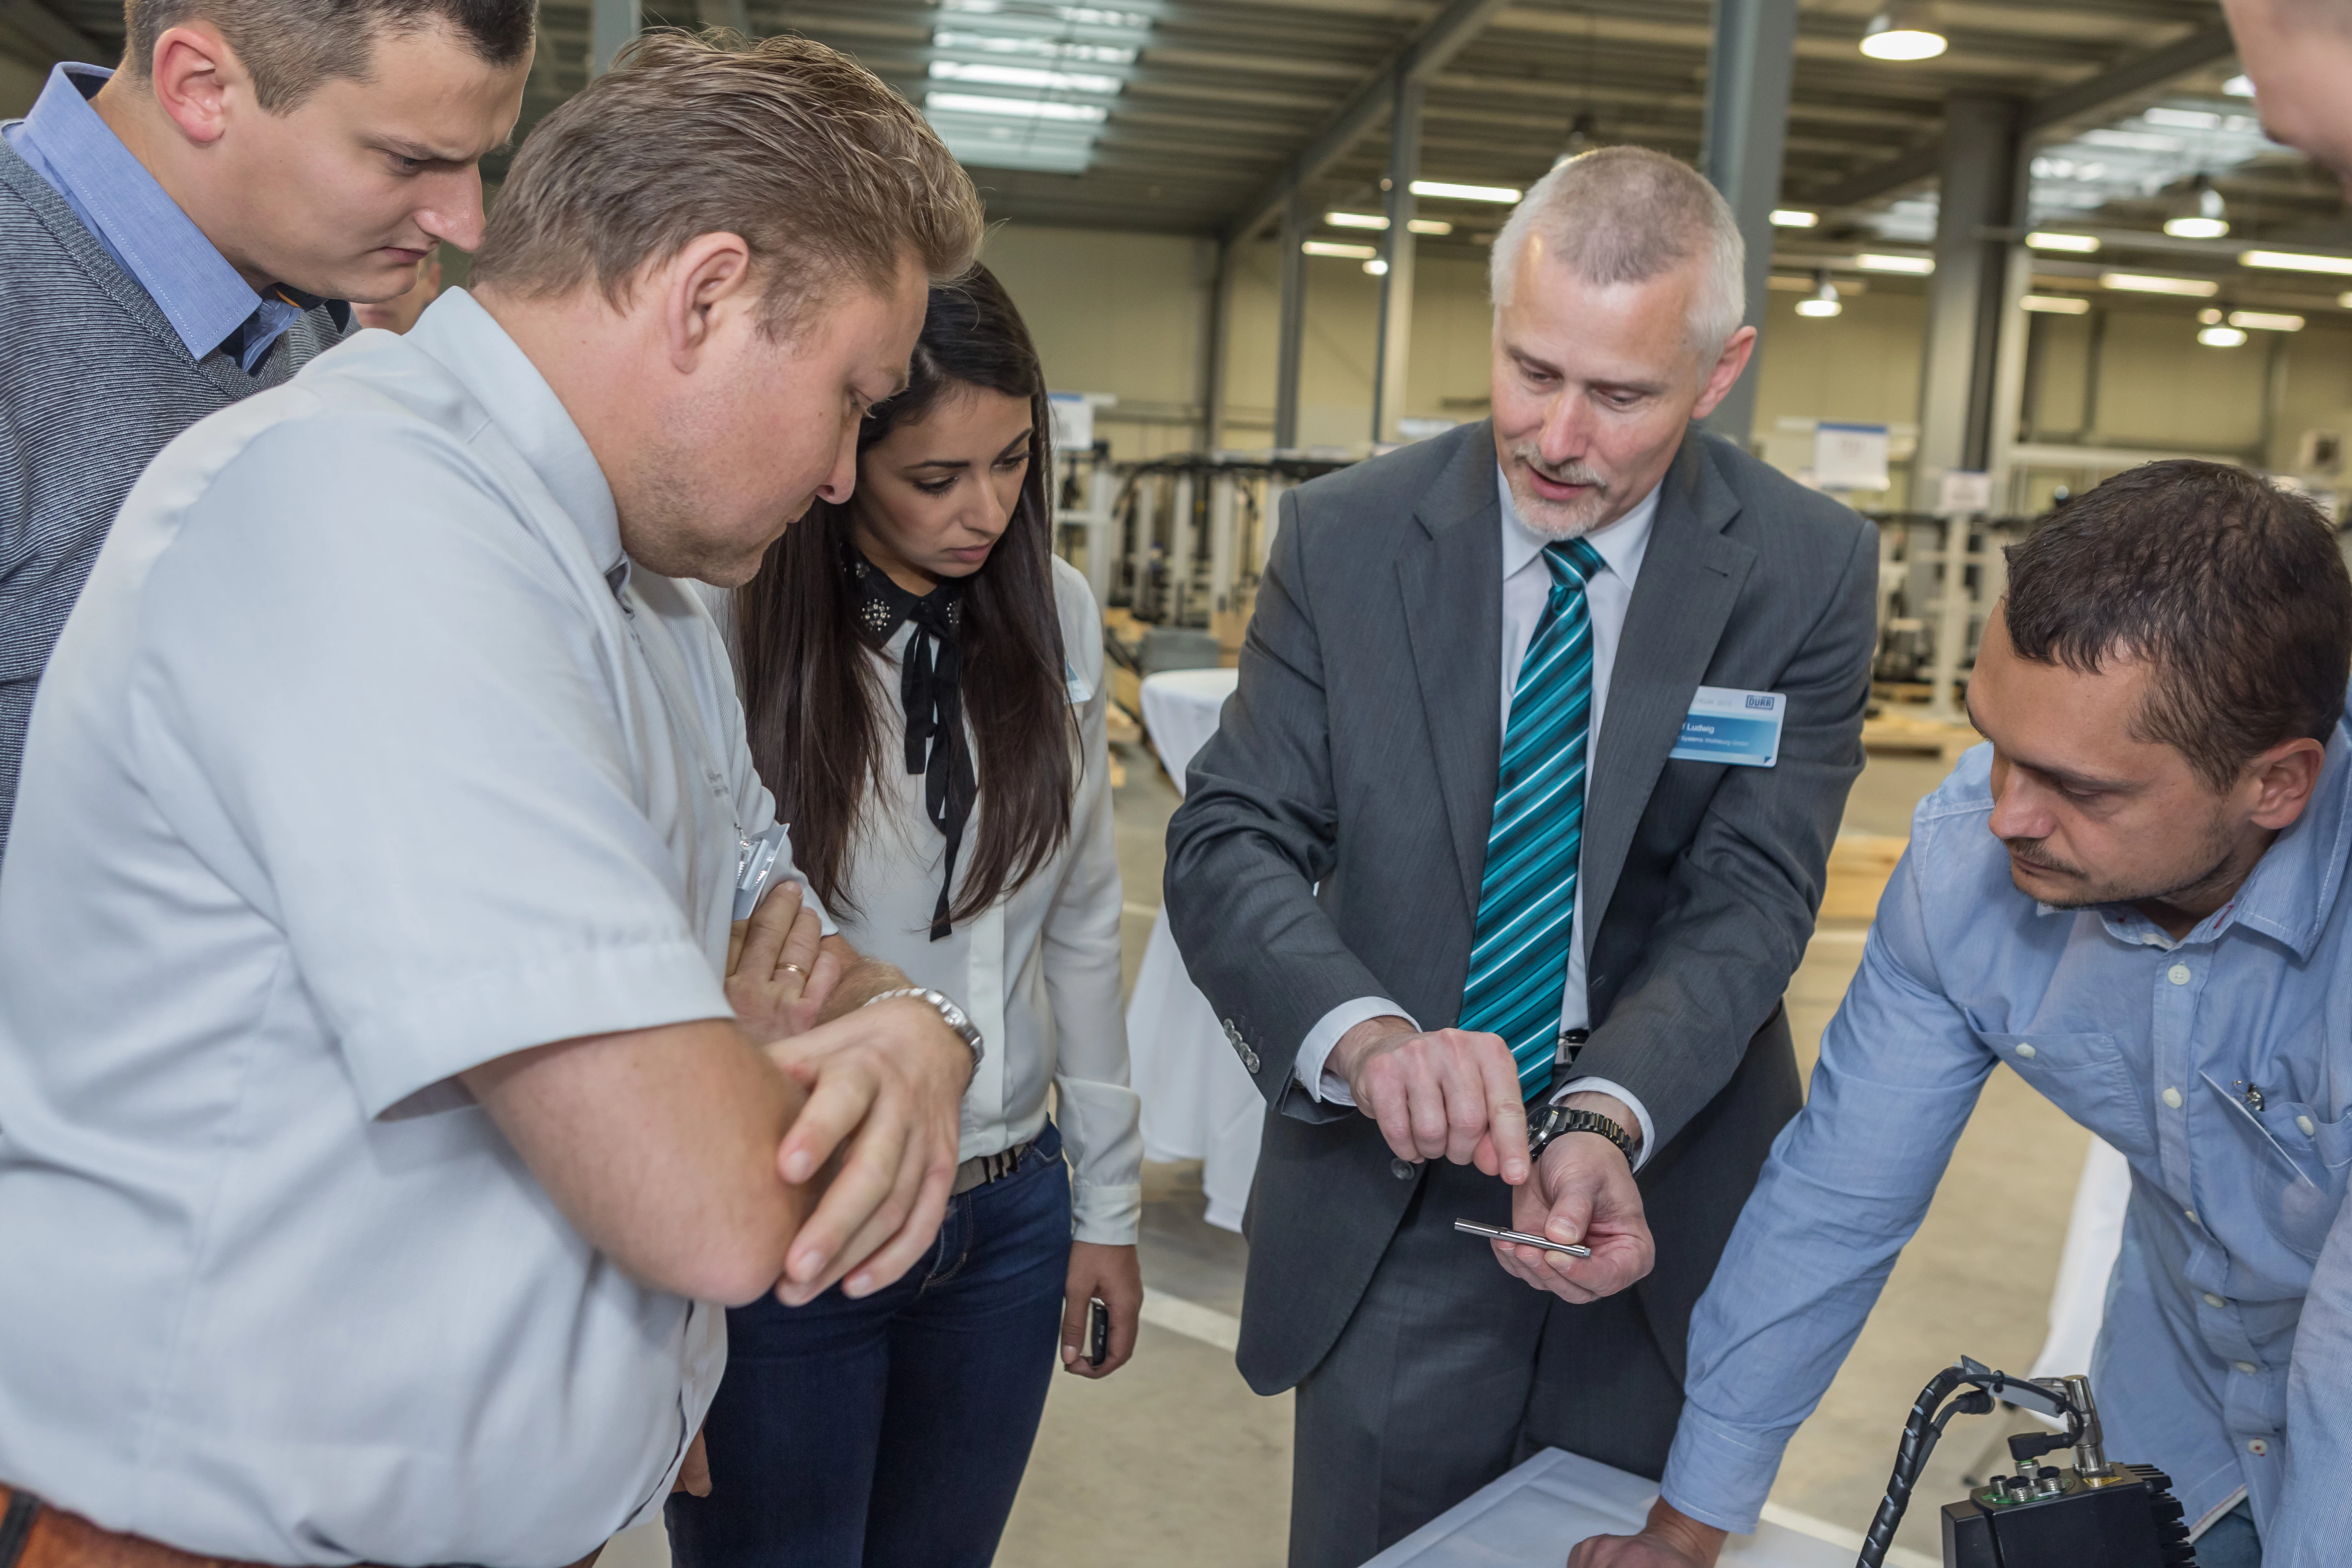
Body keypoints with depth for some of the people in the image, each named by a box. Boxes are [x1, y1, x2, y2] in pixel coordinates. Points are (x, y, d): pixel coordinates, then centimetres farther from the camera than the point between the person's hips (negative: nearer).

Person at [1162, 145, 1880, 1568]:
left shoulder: (1809, 571, -7)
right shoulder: (1347, 538, -7)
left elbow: (1751, 897, -12)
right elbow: (1230, 841, -11)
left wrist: (1610, 1120, -29)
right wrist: (1367, 1036, -31)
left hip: (1666, 1216, 1)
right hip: (1396, 1210, 0)